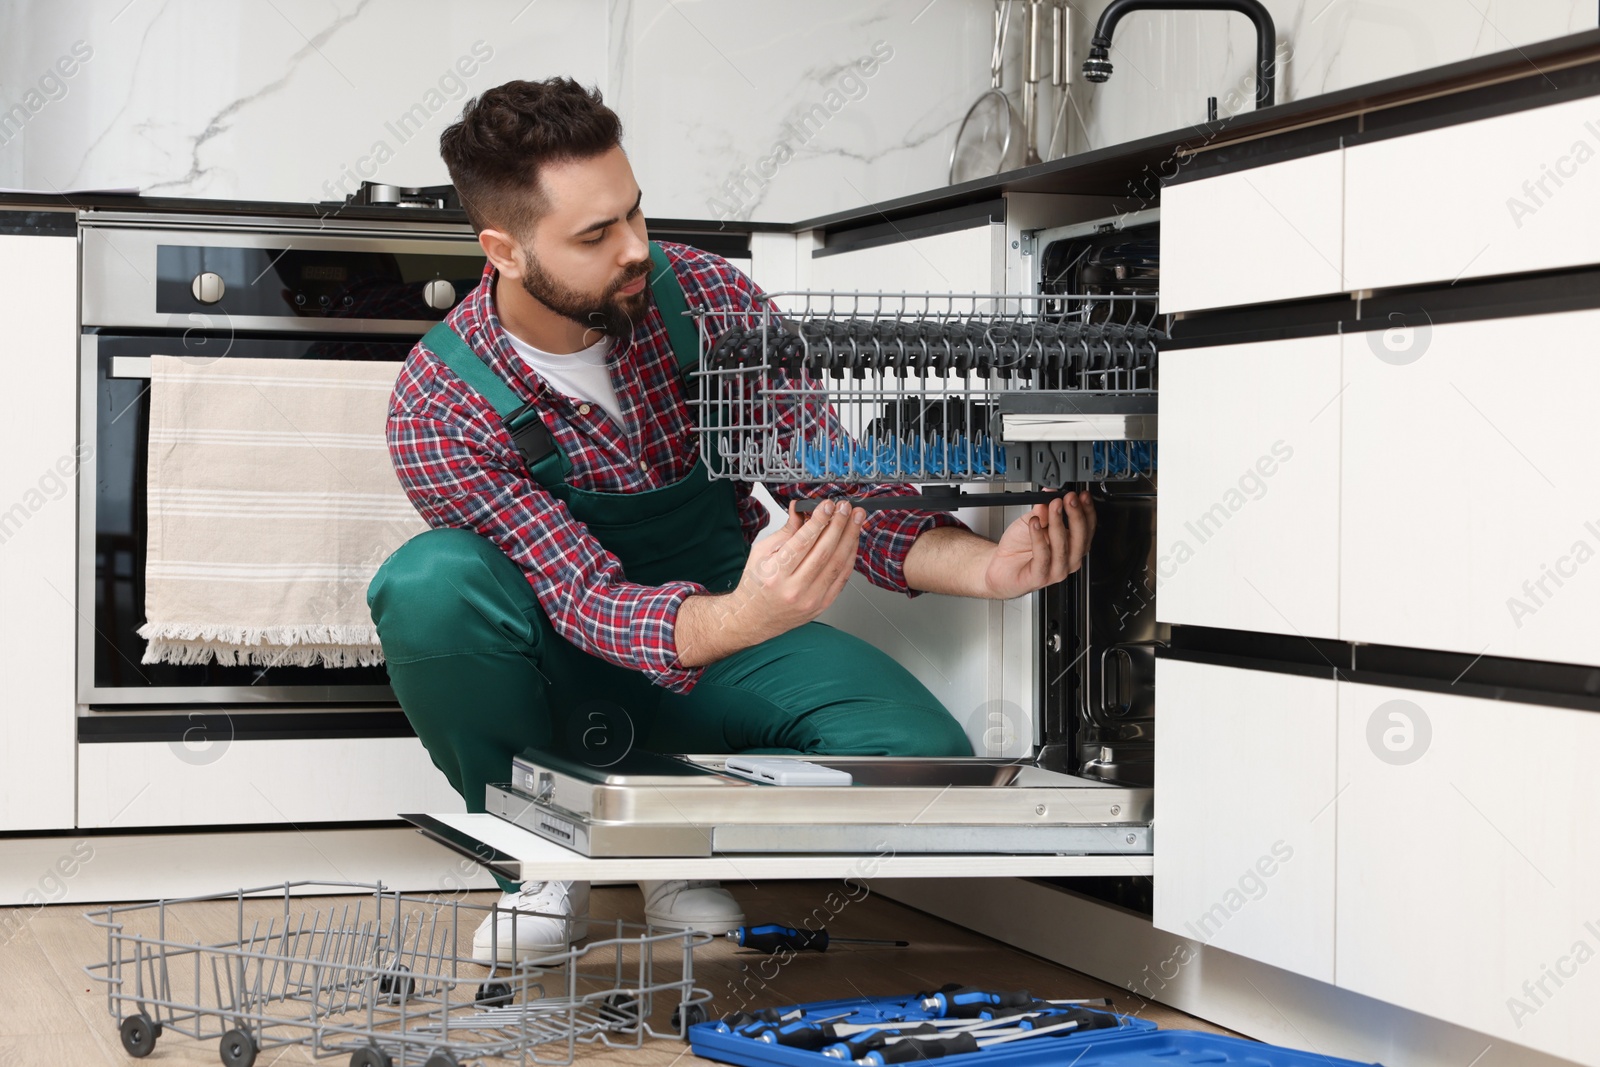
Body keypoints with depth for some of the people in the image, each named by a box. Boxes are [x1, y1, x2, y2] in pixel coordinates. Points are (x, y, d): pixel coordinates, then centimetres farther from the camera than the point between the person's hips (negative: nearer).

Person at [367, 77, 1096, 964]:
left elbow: (829, 486, -11)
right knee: (430, 583, -37)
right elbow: (585, 599, -29)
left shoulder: (706, 296, -13)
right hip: (563, 663, -2)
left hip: (722, 631, 2)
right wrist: (742, 620, -51)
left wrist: (984, 567, -30)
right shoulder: (437, 408, -22)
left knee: (922, 754, -27)